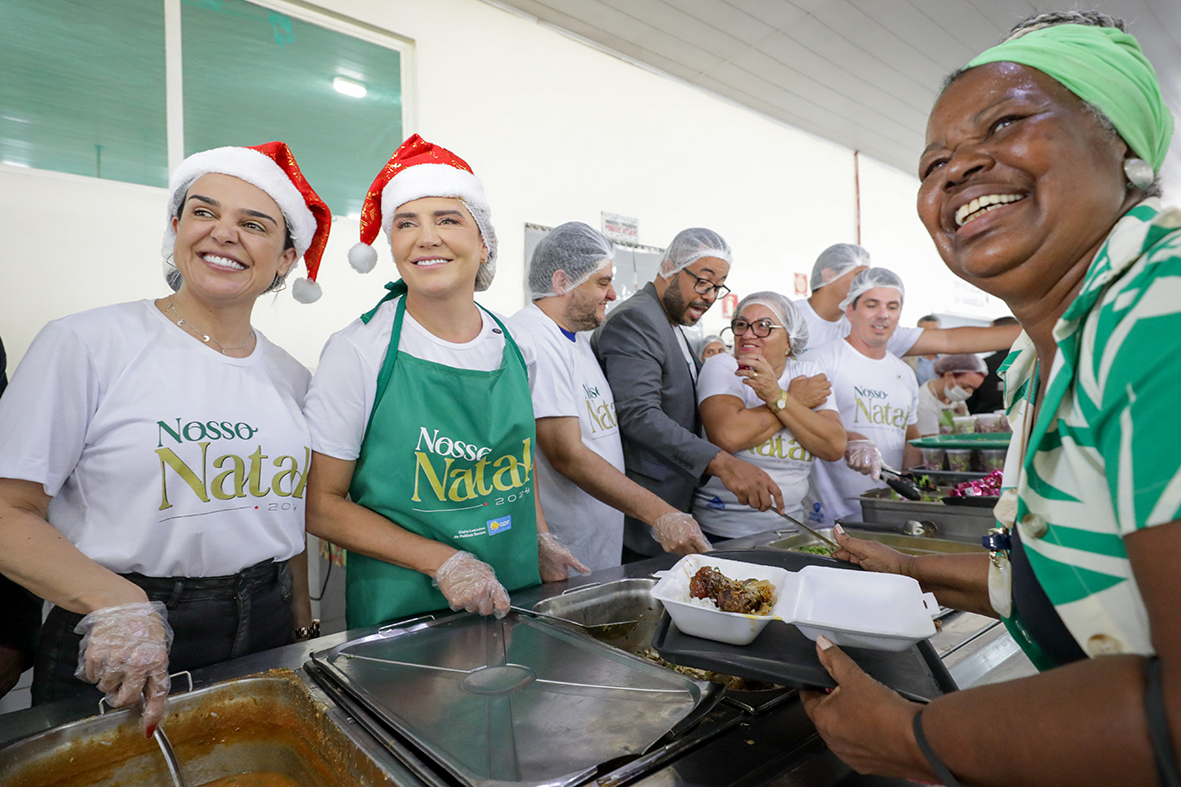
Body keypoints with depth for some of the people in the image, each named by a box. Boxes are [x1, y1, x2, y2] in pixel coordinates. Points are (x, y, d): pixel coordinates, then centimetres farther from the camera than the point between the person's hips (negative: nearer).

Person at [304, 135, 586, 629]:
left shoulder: (517, 349, -1)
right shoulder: (357, 352, -14)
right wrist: (442, 561, -19)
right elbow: (320, 505, -11)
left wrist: (540, 542, 1)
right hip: (400, 609, -3)